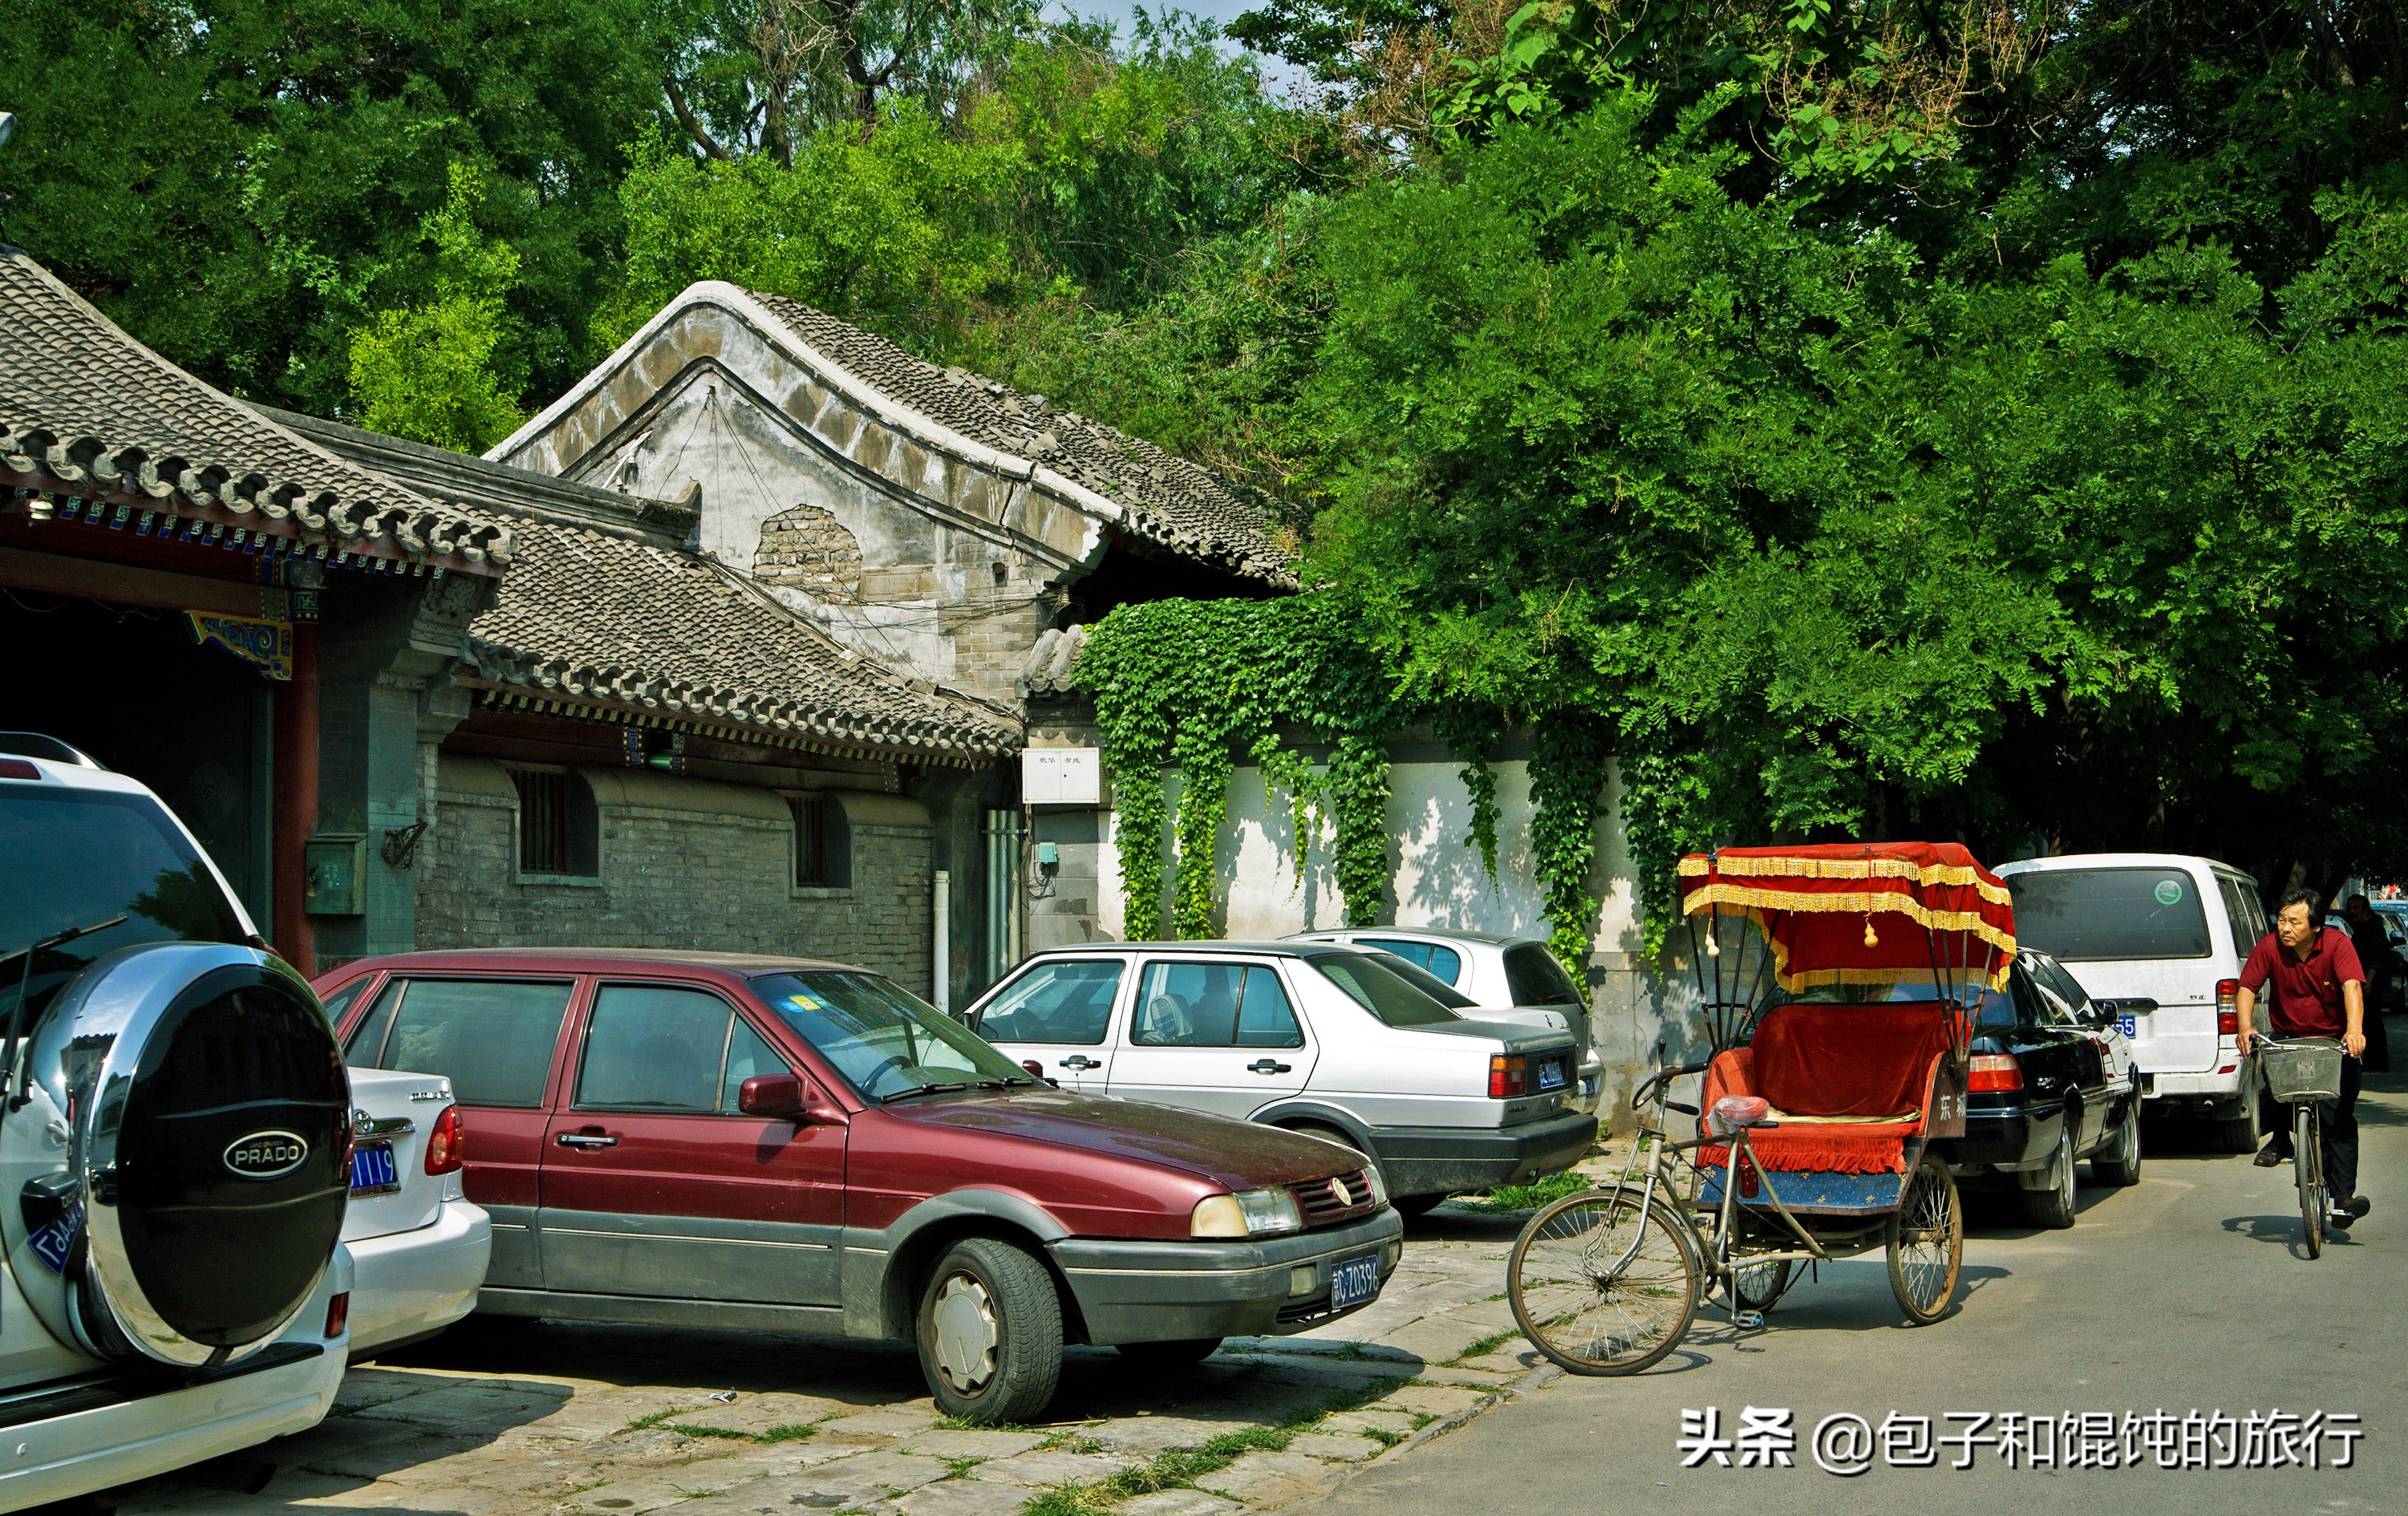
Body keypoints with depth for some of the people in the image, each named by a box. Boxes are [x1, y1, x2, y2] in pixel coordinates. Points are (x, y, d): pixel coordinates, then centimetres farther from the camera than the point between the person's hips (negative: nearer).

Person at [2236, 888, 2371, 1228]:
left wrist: (2354, 1029, -45)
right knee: (2269, 1092, -22)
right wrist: (2245, 1026, -30)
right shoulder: (2269, 947, -9)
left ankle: (2342, 1196, -8)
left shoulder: (2337, 944, -15)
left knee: (2340, 1116, -12)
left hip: (2334, 1040, -2)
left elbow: (2352, 985, -28)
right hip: (2288, 1038, 2)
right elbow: (2247, 986, -11)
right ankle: (2281, 1140, 11)